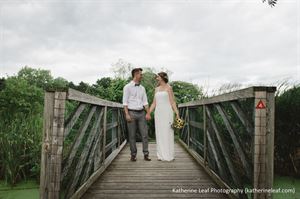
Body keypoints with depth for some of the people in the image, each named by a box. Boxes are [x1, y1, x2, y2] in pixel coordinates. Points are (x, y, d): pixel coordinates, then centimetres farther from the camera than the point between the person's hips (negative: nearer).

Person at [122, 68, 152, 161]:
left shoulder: (142, 88, 14)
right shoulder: (128, 87, 0)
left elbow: (145, 102, 12)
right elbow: (125, 102, -5)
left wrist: (148, 113, 1)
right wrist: (127, 114, -13)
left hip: (141, 112, 4)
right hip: (131, 112, -4)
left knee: (144, 134, 1)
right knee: (132, 135, 2)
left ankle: (146, 154, 8)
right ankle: (133, 155, 12)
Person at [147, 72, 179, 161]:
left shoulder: (169, 87, 0)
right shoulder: (157, 89, 16)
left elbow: (172, 102, -4)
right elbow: (154, 103, 13)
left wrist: (177, 114, -13)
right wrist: (148, 113, 5)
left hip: (167, 112, -6)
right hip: (158, 113, 6)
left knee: (167, 133, -4)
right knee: (159, 133, 4)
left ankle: (169, 155, 5)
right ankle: (162, 155, 12)